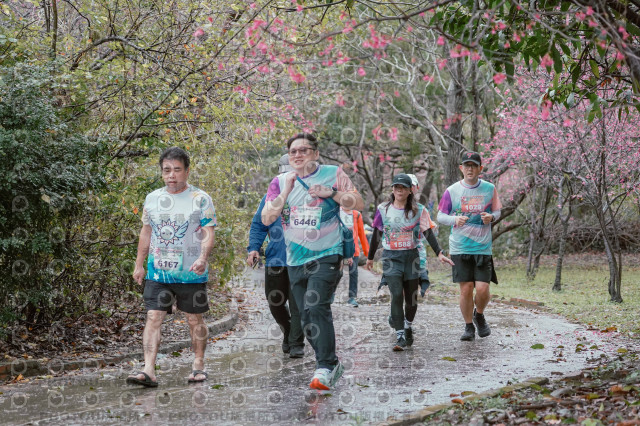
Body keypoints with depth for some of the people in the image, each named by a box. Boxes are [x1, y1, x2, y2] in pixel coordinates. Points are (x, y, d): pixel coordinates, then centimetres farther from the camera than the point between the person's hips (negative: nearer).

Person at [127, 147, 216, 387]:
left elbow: (208, 233, -7)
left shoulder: (200, 199, -2)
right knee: (153, 318, -8)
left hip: (191, 274, -3)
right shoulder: (152, 199, 10)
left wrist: (203, 258, -24)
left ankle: (199, 365, 22)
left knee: (195, 319, 7)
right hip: (157, 273, 3)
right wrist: (139, 264, 16)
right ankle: (148, 371, -14)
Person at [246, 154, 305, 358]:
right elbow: (258, 225, 11)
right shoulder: (271, 198, 10)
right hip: (276, 260, 3)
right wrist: (253, 248, -3)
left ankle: (296, 344, 0)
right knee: (275, 302, 8)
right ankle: (288, 332, 33)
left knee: (297, 303, -6)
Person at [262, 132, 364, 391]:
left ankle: (325, 368, -21)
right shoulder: (280, 182, 8)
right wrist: (287, 190, -10)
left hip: (326, 256, -5)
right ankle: (332, 364, 22)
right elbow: (266, 218, -1)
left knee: (316, 307, -21)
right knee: (307, 317, 8)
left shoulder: (333, 175, 2)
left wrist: (331, 193, -14)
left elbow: (357, 204, 1)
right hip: (295, 261, 5)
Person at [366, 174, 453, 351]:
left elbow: (428, 233, -4)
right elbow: (376, 235, 11)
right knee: (396, 295, -16)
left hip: (411, 256, 1)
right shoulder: (383, 210, 3)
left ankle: (407, 326, 36)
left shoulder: (419, 210, 0)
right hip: (391, 257, -1)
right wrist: (370, 257, 17)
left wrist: (439, 253, -15)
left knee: (411, 298, 7)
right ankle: (400, 337, -15)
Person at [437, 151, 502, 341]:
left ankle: (479, 315, 24)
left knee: (482, 288, -8)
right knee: (466, 289, -2)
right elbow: (440, 216, 5)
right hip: (459, 248, 0)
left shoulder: (489, 189, 4)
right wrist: (455, 220, -15)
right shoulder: (452, 191, 1)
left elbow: (497, 211, 14)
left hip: (483, 248, 0)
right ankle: (469, 326, 16)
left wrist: (491, 217, -10)